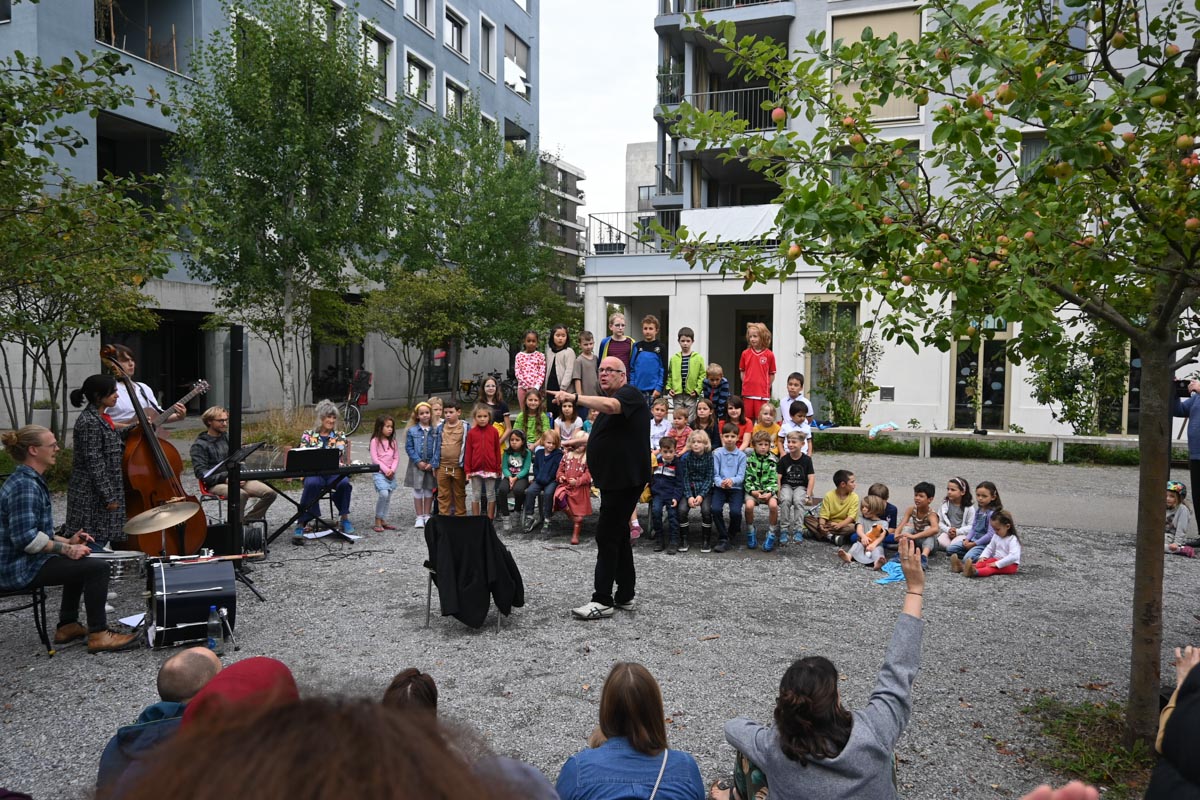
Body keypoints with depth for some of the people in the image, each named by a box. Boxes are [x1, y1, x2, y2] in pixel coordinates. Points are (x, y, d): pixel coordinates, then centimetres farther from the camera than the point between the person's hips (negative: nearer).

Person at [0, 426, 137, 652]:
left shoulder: (30, 480, 13)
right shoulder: (24, 486, -21)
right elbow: (25, 538, -28)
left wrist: (67, 541, 9)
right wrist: (66, 549, -21)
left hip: (22, 563, 11)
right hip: (21, 569, -11)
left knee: (81, 562, 28)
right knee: (97, 567, -16)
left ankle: (67, 626, 29)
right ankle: (98, 635, -9)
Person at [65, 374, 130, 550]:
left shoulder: (101, 417, 11)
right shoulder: (89, 422, -17)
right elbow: (94, 463, -20)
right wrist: (109, 496, -18)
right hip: (92, 496, -9)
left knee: (103, 542, 11)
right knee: (97, 543, -5)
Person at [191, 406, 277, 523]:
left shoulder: (228, 438, 20)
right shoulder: (199, 445, 2)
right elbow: (200, 472, -7)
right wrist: (225, 478, -19)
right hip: (216, 484, -6)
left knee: (269, 493, -17)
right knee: (241, 494, -38)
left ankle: (246, 520, -4)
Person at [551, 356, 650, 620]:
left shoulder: (629, 394, -11)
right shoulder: (609, 399, 19)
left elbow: (609, 405, -36)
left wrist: (574, 397, -38)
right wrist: (585, 441, 30)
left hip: (625, 480, -11)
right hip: (615, 480, 11)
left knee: (607, 536, -9)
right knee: (618, 535, 14)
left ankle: (603, 600, -5)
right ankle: (625, 595, 23)